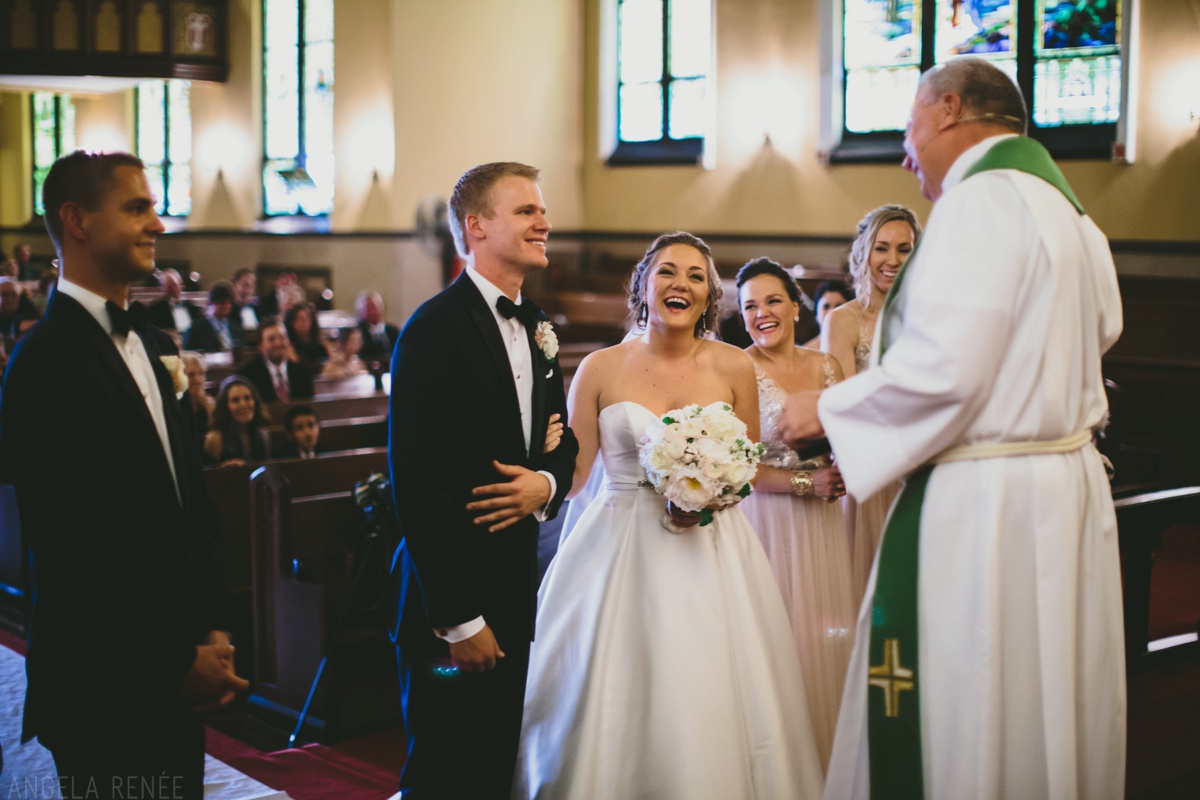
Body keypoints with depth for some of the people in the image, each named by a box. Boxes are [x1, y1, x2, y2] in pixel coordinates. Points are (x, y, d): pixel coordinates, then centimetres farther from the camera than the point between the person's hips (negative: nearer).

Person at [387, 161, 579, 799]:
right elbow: (419, 483, -20)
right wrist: (458, 619, -19)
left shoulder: (534, 327, 11)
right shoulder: (435, 329, -16)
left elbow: (561, 438, 19)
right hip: (453, 602, -8)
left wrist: (548, 483, -6)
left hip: (516, 593, 8)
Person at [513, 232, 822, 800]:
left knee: (707, 711, -1)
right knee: (618, 714, 0)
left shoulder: (733, 367, 4)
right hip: (621, 555, -1)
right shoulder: (602, 369, 1)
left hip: (709, 553, 1)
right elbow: (573, 472, 4)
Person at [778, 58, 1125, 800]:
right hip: (1067, 485, 10)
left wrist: (827, 409, -7)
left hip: (986, 502, -10)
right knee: (1045, 705, 15)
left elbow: (944, 371, -22)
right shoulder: (1062, 202, 15)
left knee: (960, 717, -1)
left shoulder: (981, 198, -14)